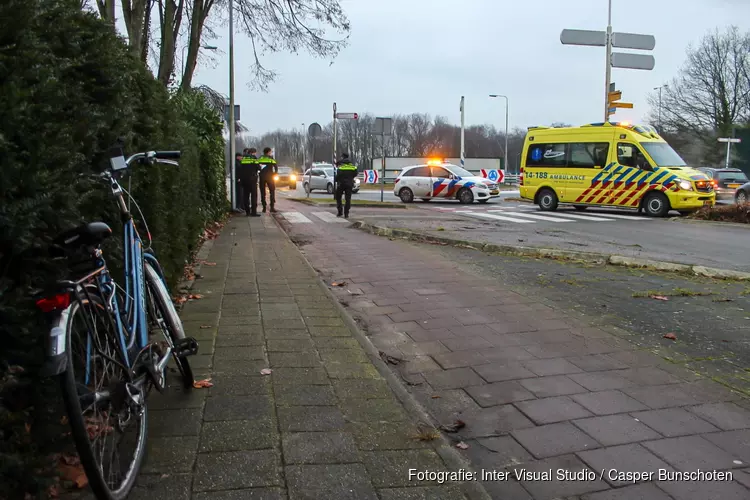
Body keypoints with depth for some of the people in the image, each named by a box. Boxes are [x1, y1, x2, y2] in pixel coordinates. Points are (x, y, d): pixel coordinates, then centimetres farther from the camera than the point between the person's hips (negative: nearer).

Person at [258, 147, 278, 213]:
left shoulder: (260, 159, 8)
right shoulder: (271, 158, -1)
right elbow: (276, 167, -10)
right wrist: (275, 173, 1)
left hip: (262, 177, 3)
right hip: (269, 176, -3)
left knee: (262, 192, 9)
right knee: (272, 191, 6)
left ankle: (264, 207, 5)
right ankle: (272, 207, -3)